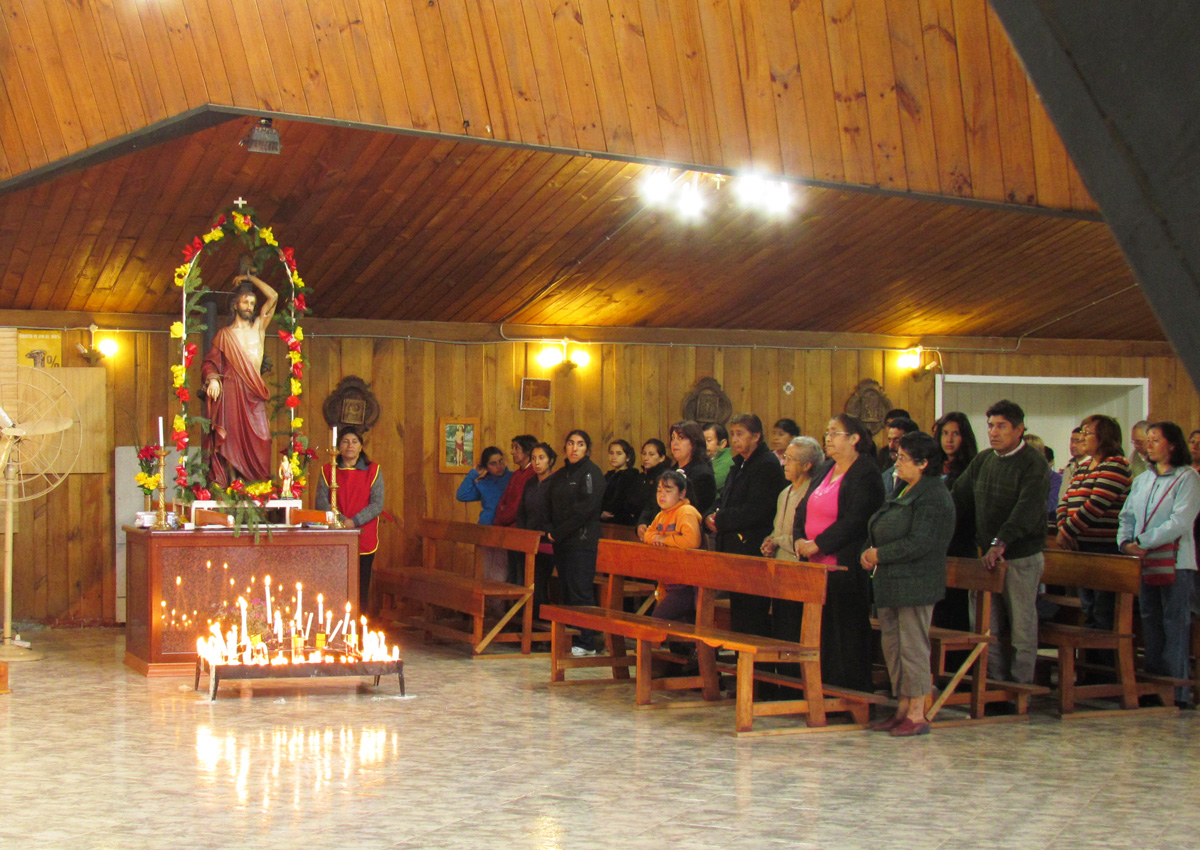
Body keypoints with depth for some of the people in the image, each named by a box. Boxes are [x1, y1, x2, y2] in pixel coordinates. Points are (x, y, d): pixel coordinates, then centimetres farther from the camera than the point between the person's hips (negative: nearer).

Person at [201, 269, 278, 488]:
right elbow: (210, 361, 7)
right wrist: (212, 379, -13)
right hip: (231, 391, -2)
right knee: (232, 439, -9)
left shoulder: (259, 327, 18)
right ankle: (231, 485, -11)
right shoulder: (224, 334, 13)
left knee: (259, 441, -9)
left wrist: (250, 278, 17)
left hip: (254, 395, 2)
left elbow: (273, 297, 12)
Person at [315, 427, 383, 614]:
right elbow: (320, 501, 0)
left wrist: (354, 522, -15)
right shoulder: (328, 470, 11)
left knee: (361, 590, -1)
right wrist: (342, 520, -16)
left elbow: (377, 504, -2)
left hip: (364, 541, -1)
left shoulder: (373, 470, 7)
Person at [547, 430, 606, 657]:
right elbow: (553, 508, 20)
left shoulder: (591, 472, -5)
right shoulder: (559, 476, 18)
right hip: (562, 543, 7)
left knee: (580, 591, -8)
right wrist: (551, 530, 0)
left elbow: (585, 508, -14)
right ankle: (569, 637, 11)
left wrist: (558, 533, -12)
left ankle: (586, 642, -4)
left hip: (582, 542, -7)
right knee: (565, 592, 6)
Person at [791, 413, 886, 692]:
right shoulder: (826, 471, 17)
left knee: (846, 633, -2)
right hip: (816, 566, 8)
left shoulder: (866, 473, -8)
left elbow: (855, 521, -18)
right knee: (821, 632, 10)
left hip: (845, 568, -8)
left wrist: (817, 544, -19)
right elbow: (803, 510, 17)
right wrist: (800, 539, -2)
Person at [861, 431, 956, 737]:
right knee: (892, 646, 12)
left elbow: (919, 543, -22)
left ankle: (917, 715, 1)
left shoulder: (933, 497, -14)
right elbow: (881, 530, 21)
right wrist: (868, 552, 2)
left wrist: (879, 554, -16)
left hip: (916, 585, -10)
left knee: (912, 648, -5)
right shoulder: (902, 491, 16)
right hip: (890, 583, 10)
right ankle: (902, 709, 20)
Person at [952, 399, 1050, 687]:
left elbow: (1027, 509, -23)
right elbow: (959, 496, 14)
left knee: (1021, 623, 2)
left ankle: (1021, 683, 10)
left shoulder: (1033, 464, -10)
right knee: (988, 623, 10)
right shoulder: (983, 460, 11)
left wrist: (1002, 542, -34)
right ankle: (996, 678, 19)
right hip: (988, 555, 6)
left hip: (1022, 556, -6)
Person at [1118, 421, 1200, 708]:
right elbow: (1126, 517, 16)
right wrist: (1126, 542, -4)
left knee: (1175, 627, -4)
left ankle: (1176, 692, -1)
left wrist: (1143, 543, -18)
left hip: (1175, 563, -6)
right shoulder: (1142, 480, 16)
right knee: (1150, 625, 8)